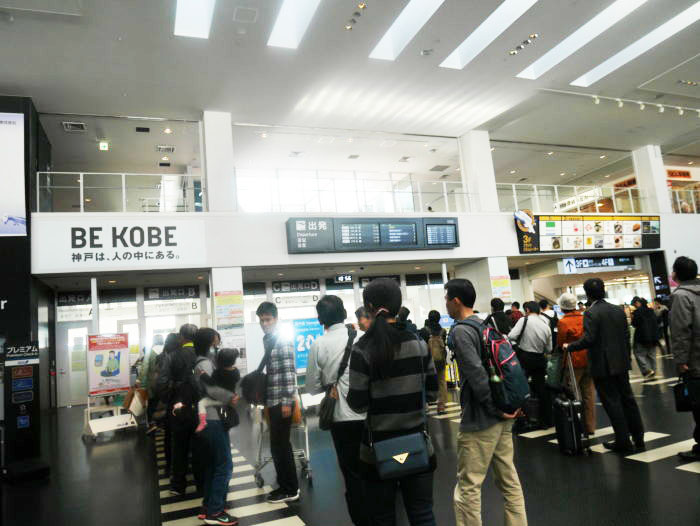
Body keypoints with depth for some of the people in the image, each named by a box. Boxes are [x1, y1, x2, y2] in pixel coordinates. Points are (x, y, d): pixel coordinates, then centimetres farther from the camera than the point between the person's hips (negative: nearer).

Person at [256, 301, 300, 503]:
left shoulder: (283, 341, -12)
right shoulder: (267, 340, 13)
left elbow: (290, 373, -17)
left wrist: (287, 401, -20)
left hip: (282, 401, -8)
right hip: (273, 401, 9)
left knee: (280, 446, -2)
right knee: (279, 446, 15)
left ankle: (290, 490, 10)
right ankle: (287, 486, 26)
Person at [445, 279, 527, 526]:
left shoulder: (460, 332, -15)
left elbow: (477, 375, -23)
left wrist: (495, 409, -14)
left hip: (480, 420, -9)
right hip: (504, 416, 9)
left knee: (468, 486, 2)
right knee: (509, 479, 16)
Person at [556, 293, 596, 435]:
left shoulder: (563, 322, -14)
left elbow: (560, 344, -9)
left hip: (573, 362, -5)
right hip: (588, 360, 5)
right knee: (589, 395, 12)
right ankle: (589, 428, 20)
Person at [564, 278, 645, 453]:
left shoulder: (591, 313, -16)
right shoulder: (618, 310, 6)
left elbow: (588, 339, -23)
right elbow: (627, 335, 11)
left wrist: (569, 347, -9)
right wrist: (627, 357, 21)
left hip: (603, 365, -7)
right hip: (621, 363, 7)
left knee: (612, 402, 2)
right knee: (627, 399, 15)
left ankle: (623, 442, 9)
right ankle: (638, 439, 24)